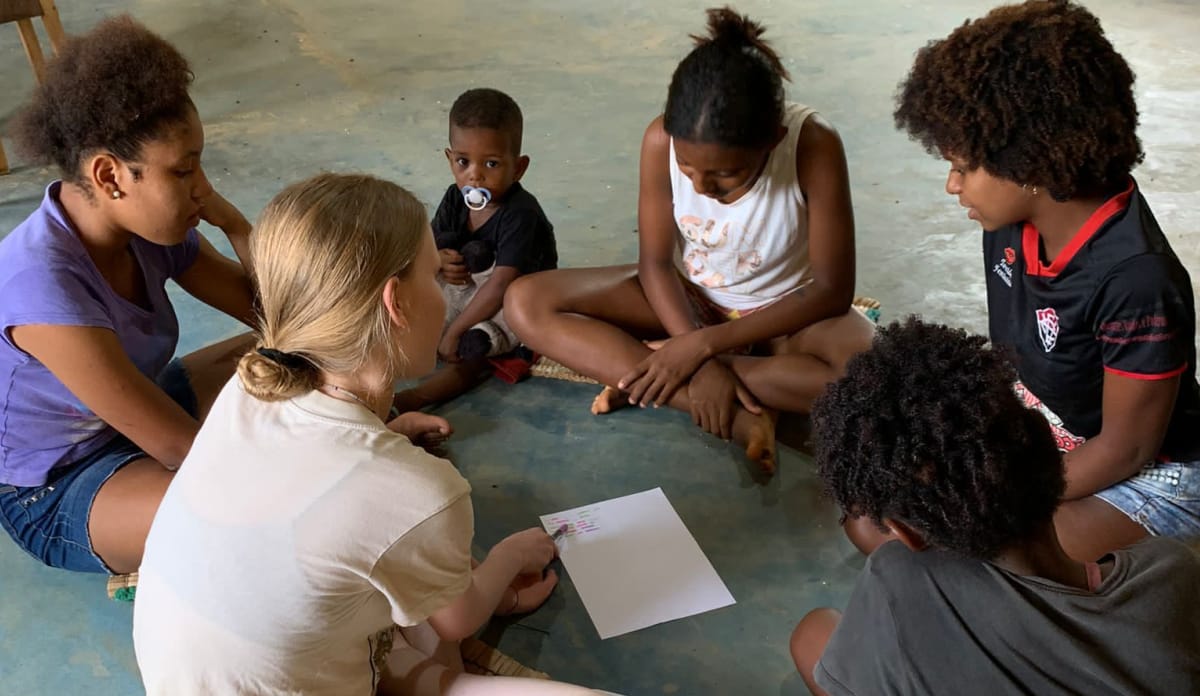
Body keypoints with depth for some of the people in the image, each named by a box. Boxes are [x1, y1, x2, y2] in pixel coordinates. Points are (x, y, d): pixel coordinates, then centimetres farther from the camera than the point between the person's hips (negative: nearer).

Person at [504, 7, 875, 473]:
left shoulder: (814, 147, -30)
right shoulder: (662, 139, -24)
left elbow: (832, 291, -25)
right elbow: (655, 263, -15)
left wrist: (705, 346, -28)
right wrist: (702, 363, -29)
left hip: (782, 311, -1)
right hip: (688, 295, 2)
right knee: (526, 303, -18)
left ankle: (640, 375, -22)